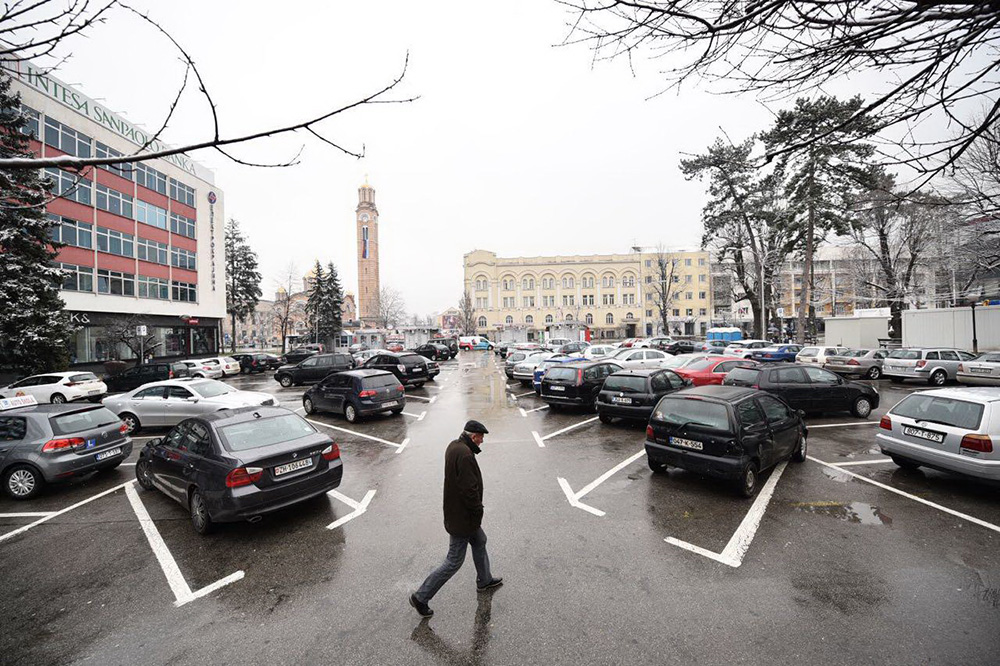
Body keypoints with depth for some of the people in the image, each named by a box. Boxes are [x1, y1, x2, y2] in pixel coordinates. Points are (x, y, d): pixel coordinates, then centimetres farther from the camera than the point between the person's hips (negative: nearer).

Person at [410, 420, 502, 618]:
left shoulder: (454, 446, 0)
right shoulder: (464, 454, -31)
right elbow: (469, 489, -28)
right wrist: (478, 512, -16)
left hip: (455, 510, 10)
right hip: (462, 517, -10)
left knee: (479, 542, 27)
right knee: (454, 562, 5)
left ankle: (485, 580, 47)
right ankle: (421, 597, 17)